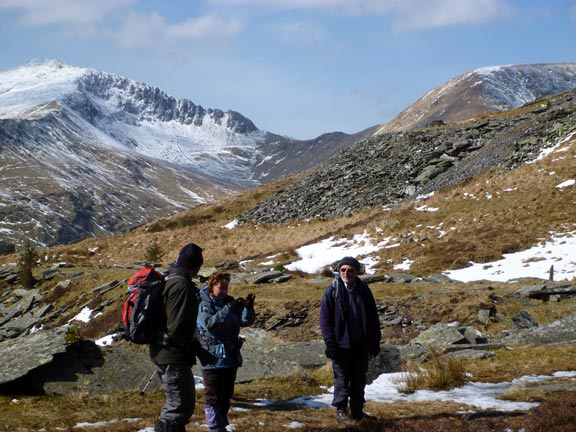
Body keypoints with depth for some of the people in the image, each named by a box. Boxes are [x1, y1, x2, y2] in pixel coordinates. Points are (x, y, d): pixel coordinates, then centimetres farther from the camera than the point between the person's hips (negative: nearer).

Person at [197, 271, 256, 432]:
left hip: (231, 357, 7)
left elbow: (246, 321, 7)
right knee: (213, 396, -1)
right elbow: (209, 324, -26)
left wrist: (248, 307, -13)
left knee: (226, 395, 16)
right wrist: (229, 309, -33)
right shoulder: (204, 304, -9)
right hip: (213, 358, -7)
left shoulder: (230, 302, 10)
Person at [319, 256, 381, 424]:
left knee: (359, 379, 10)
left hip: (361, 345, 3)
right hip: (341, 345, -3)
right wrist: (330, 343, -12)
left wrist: (375, 342, 7)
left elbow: (373, 318, 10)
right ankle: (341, 410, 10)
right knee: (341, 378, 1)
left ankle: (357, 410, 21)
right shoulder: (332, 291, -5)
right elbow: (325, 319, -6)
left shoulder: (364, 291, 4)